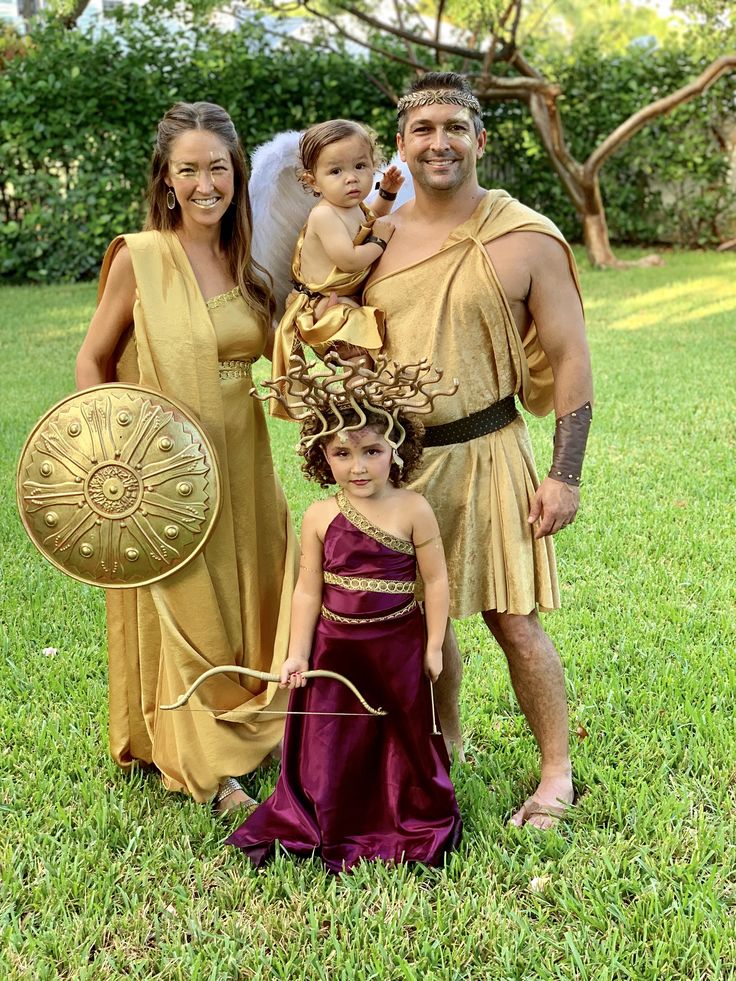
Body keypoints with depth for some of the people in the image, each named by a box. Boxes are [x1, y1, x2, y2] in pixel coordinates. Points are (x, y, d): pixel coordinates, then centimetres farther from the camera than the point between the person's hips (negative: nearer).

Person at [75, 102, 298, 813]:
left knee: (245, 607, 16)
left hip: (241, 462, 5)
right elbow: (93, 361, -3)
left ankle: (243, 731, 37)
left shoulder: (246, 262, 3)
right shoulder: (138, 257, -11)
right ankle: (204, 768, 22)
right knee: (184, 614, 6)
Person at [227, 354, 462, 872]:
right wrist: (297, 653, -2)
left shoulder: (413, 510, -13)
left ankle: (418, 823, 37)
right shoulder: (319, 517, -6)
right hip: (335, 646, 2)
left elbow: (435, 580, -7)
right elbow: (308, 589, -1)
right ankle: (332, 832, 31)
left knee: (407, 737, 14)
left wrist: (433, 648, -5)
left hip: (398, 645, -2)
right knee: (330, 743, 10)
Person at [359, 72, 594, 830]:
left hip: (483, 452, -4)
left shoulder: (527, 241, -5)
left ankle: (557, 776, 14)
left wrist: (565, 476, -11)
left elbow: (570, 358, -5)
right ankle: (444, 741, 36)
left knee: (512, 619, -2)